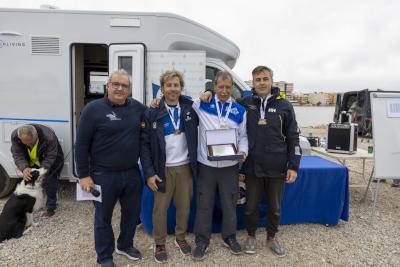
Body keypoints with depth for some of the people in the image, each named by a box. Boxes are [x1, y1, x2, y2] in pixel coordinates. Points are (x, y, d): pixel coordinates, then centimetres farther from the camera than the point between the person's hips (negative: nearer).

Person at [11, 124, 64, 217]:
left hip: (50, 163, -4)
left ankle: (50, 208, 9)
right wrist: (24, 168, -44)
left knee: (49, 182, -6)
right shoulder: (15, 136, -28)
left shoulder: (49, 137, -42)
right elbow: (18, 155, -27)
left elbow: (50, 158, -35)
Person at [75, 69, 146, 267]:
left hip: (132, 173, 5)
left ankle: (125, 245, 43)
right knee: (103, 217, 12)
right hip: (104, 176, -4)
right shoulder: (93, 109, -9)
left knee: (132, 213, 18)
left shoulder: (138, 108, 2)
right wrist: (83, 175, -8)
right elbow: (81, 145, -7)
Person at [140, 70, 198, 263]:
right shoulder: (152, 113, -7)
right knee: (160, 208, 8)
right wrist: (149, 173, -11)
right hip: (164, 169, -2)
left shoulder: (190, 108, 0)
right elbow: (145, 144, -6)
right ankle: (159, 244, 29)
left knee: (184, 206, 14)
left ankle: (180, 237, 38)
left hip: (185, 167, 3)